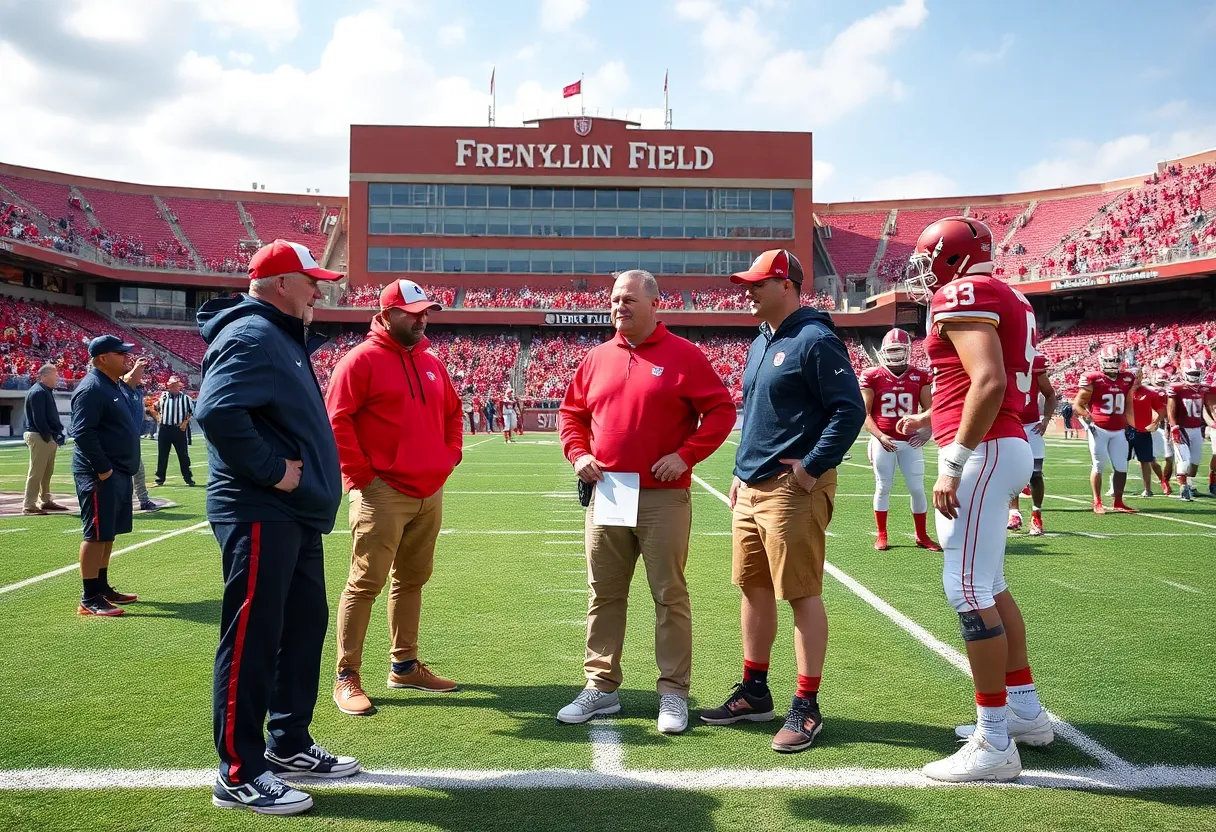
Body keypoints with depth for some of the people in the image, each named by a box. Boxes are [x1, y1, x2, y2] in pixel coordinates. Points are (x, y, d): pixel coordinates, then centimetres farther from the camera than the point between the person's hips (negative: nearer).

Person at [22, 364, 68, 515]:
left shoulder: (46, 391, 16)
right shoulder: (38, 392, -14)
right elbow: (38, 419, -20)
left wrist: (58, 433, 9)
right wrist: (49, 436, -18)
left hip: (49, 437, 10)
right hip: (39, 437, -10)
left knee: (47, 472, 16)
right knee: (36, 472, -7)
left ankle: (46, 501, 24)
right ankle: (29, 506, -4)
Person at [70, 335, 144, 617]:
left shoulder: (117, 386, 14)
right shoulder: (91, 388, -16)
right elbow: (82, 432, -23)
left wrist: (133, 384, 12)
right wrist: (102, 469, -22)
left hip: (119, 472, 10)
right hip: (99, 475, -10)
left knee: (108, 534, 16)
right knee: (96, 534, -6)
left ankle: (102, 588, 26)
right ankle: (89, 599, -2)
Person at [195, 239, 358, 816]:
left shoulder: (282, 336, 18)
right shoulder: (251, 335, -14)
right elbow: (216, 412, -29)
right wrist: (273, 471, -22)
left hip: (296, 516, 11)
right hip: (260, 516, -11)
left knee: (304, 627, 17)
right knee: (252, 640, -3)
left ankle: (289, 745, 30)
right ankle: (240, 774, 7)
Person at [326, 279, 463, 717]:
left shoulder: (432, 364, 15)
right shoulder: (361, 360, -7)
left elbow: (452, 412, 27)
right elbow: (336, 420, -12)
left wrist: (449, 455, 14)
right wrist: (360, 474, -13)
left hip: (430, 493, 7)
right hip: (382, 493, -7)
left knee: (413, 580, 15)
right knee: (365, 583, -5)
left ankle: (405, 666, 27)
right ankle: (347, 677, 4)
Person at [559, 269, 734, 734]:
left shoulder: (682, 356, -3)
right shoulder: (597, 358, 10)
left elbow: (721, 411, -5)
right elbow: (571, 412, 18)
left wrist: (686, 455, -14)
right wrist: (578, 454, 2)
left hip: (664, 498, -4)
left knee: (669, 595, 3)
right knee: (604, 595, 11)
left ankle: (674, 692, 13)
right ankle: (601, 686, 22)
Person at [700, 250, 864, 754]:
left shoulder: (815, 341, -11)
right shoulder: (759, 345, 17)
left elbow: (850, 410, -17)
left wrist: (812, 468, -19)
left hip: (793, 490, -9)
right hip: (751, 489, 9)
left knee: (802, 594, -2)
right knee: (754, 589, 13)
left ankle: (806, 708, 7)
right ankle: (754, 693, 25)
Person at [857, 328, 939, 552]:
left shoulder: (919, 377, 4)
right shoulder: (872, 377, -3)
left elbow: (929, 409, 8)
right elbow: (864, 413, -3)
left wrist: (926, 430, -11)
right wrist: (879, 436, -16)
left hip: (910, 441, 2)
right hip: (883, 441, -2)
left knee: (917, 488, 3)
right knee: (883, 487, 5)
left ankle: (922, 536, 16)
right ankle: (882, 535, 16)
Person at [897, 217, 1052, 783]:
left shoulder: (964, 295, -10)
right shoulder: (1003, 299, 20)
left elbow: (989, 383, -23)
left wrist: (953, 464, -23)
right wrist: (930, 421, 31)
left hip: (982, 452, -10)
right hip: (1008, 446, 10)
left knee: (969, 590, -8)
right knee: (989, 585, 17)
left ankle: (995, 745, -3)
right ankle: (1025, 712, 27)